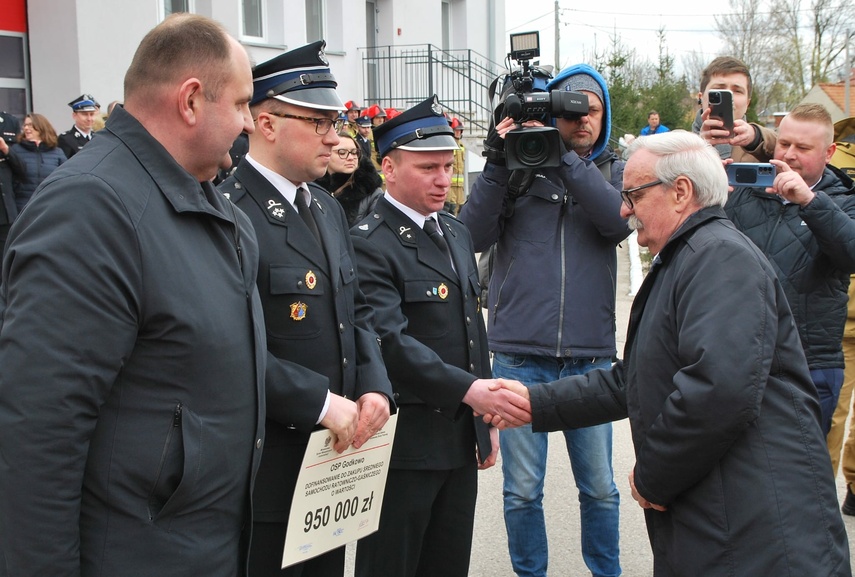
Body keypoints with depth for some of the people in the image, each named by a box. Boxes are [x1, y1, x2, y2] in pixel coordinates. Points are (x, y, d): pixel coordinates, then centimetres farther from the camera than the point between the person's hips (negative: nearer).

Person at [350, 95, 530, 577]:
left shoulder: (456, 233, 13)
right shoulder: (369, 243, -14)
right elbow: (391, 340, -24)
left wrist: (487, 418, 17)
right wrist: (470, 389, -30)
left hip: (462, 438, 8)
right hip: (405, 443, -7)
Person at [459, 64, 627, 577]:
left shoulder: (613, 172, 9)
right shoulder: (519, 166, 4)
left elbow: (619, 220, -13)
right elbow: (475, 235, -6)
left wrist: (565, 155, -18)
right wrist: (497, 164, -15)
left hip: (590, 356, 1)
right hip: (520, 354, -1)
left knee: (600, 487, 12)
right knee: (522, 491, 7)